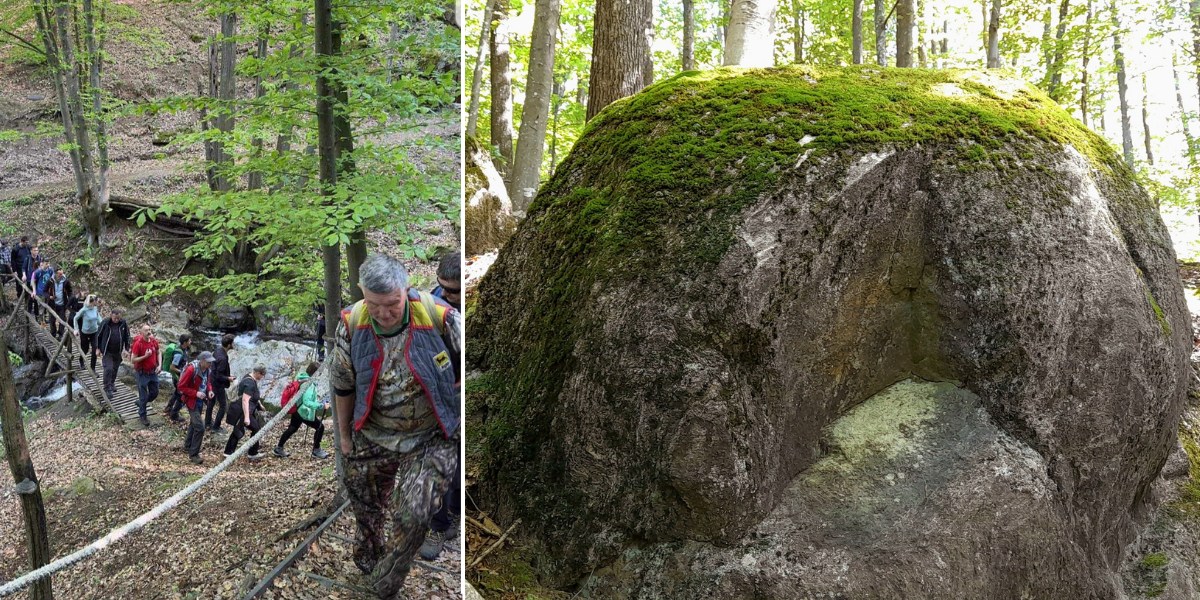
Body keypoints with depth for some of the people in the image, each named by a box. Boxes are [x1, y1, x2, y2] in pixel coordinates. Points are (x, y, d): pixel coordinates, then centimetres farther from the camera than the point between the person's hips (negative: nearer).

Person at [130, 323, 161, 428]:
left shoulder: (154, 341, -4)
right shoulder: (138, 343, -20)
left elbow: (158, 353, 13)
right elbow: (133, 360, -18)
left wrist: (159, 365, 2)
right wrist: (145, 356, -28)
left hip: (153, 371, 5)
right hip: (142, 373, -5)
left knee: (154, 393, 14)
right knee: (143, 396, 5)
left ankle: (141, 403, 41)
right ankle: (142, 415, 23)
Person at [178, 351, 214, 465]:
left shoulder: (208, 370, -3)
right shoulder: (191, 369, -26)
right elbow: (181, 387, -21)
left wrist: (209, 390, -4)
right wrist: (196, 393, -26)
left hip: (200, 401, 8)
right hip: (192, 401, -8)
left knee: (194, 423, 25)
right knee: (199, 427, -13)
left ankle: (188, 445, 46)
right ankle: (193, 454, -4)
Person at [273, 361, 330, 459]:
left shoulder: (300, 377, 1)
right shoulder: (308, 384, -28)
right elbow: (307, 402, -34)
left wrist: (316, 401, 15)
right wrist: (322, 406, -32)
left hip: (296, 410, 9)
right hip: (305, 412, -9)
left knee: (292, 428, 25)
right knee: (320, 427, 3)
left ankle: (279, 449, 38)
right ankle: (316, 451, 13)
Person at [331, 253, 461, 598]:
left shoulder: (440, 318, -24)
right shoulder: (350, 324, -13)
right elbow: (343, 384, 3)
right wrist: (344, 433, 12)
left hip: (431, 439, -3)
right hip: (372, 438, 3)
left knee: (413, 516, -17)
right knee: (367, 511, 21)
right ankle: (367, 558, 55)